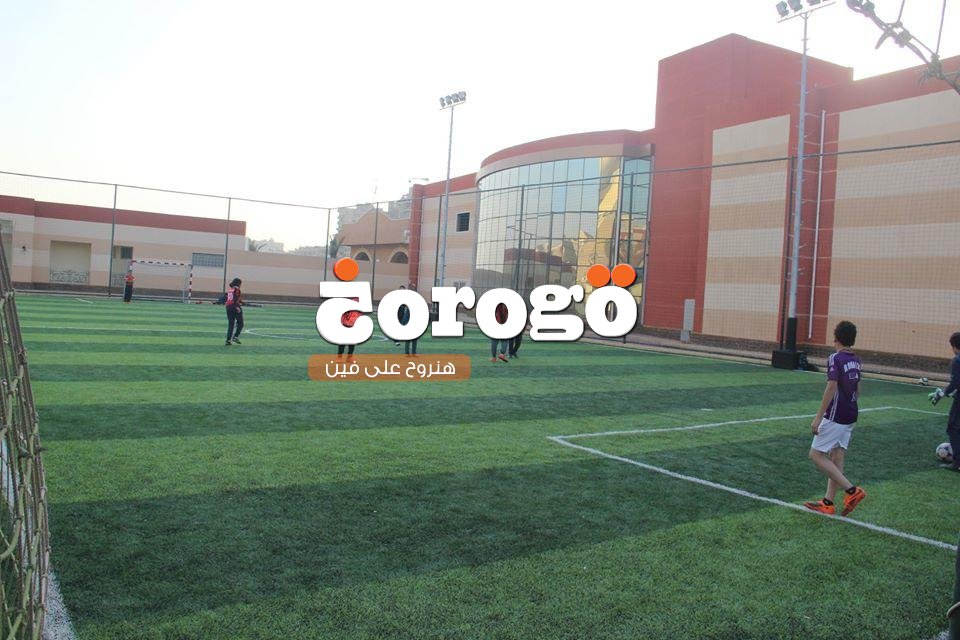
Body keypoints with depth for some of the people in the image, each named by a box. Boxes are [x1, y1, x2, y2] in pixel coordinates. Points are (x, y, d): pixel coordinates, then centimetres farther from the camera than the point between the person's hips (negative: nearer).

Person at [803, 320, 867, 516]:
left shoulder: (836, 358, -15)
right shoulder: (856, 360, 9)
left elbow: (832, 388, -23)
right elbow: (857, 389, 17)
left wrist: (818, 417, -21)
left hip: (835, 417, -8)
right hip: (850, 417, 8)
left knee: (816, 455, -1)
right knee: (836, 459, 11)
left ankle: (851, 490, -6)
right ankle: (828, 503, 14)